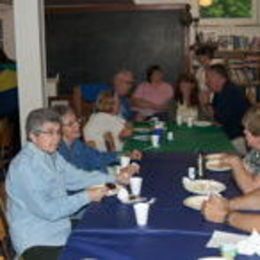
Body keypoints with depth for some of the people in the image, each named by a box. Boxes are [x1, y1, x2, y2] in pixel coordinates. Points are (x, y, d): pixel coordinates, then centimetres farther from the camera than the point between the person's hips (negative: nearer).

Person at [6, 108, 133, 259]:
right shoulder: (24, 166, -23)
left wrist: (114, 179, 1)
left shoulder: (52, 155, 6)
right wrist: (86, 197, -20)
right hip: (37, 243, -9)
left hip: (61, 231, 9)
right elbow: (47, 210, -25)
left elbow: (76, 177, 12)